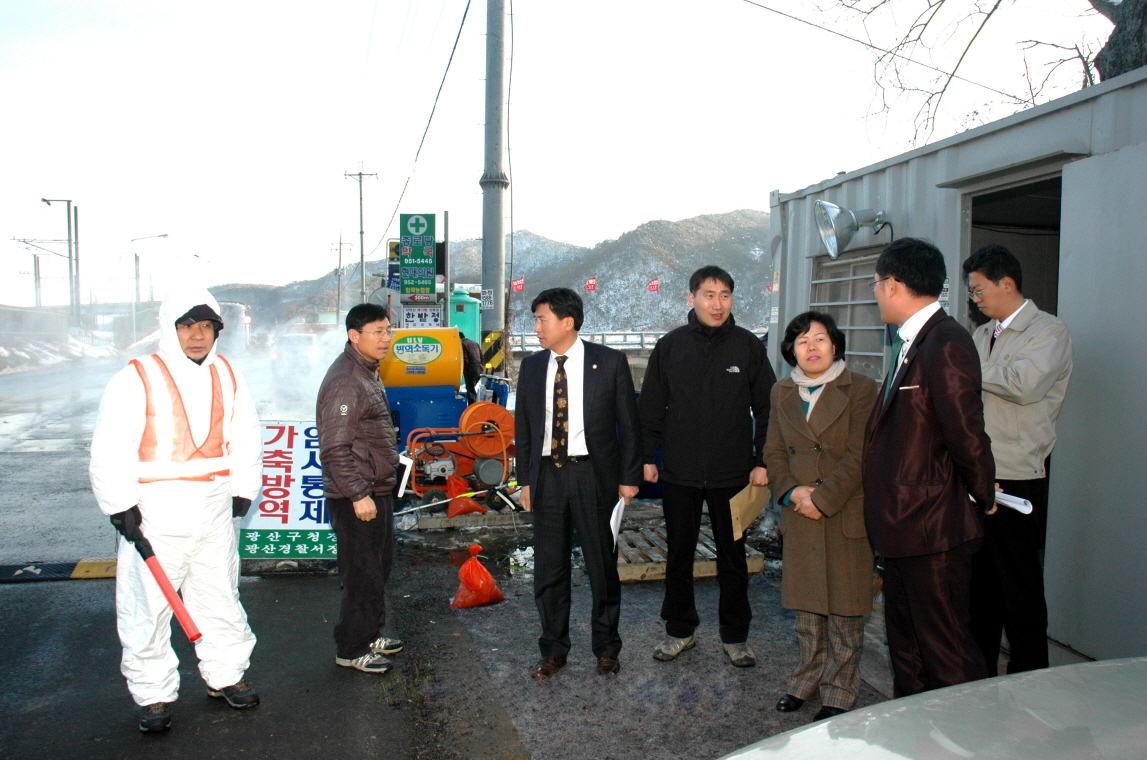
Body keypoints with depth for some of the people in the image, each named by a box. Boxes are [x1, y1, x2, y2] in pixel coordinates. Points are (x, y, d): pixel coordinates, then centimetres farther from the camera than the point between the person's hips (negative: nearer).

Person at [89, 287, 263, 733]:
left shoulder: (227, 376, 7)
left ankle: (225, 676, 32)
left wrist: (242, 491, 11)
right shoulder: (137, 379, -9)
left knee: (220, 596, 15)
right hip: (154, 513, -4)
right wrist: (121, 506, -12)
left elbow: (245, 437, 15)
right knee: (148, 605, 2)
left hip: (215, 511, 5)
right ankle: (153, 694, 20)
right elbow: (109, 450, -9)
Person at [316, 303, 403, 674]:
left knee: (380, 566, 20)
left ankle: (370, 634, 34)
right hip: (356, 498, -10)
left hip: (377, 490, 10)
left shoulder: (368, 373, 12)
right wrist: (358, 495, -25)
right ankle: (351, 649, 15)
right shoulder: (344, 381, -21)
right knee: (362, 574, 0)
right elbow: (334, 449, -25)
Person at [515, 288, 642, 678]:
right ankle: (553, 649, 28)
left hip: (594, 474, -3)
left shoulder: (610, 362, -5)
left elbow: (628, 423, -2)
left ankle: (606, 647, 28)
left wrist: (629, 477, -5)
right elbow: (523, 428, 11)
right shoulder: (531, 367, 6)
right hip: (547, 475, 3)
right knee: (548, 569, 10)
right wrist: (525, 480, 8)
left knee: (602, 565, 9)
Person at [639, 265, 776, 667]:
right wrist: (647, 457, 1)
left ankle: (735, 635, 27)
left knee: (733, 557, 11)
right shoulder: (670, 346, 1)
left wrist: (762, 462, -3)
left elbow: (767, 408, 3)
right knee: (678, 555, 12)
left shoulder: (748, 346, -1)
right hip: (679, 473, 1)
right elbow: (651, 407, 6)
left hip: (732, 475, -1)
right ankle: (680, 630, 29)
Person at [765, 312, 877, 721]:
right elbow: (774, 450, 11)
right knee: (806, 603, 13)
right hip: (799, 515, 4)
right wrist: (791, 491, -6)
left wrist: (823, 499, -14)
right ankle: (808, 677, 29)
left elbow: (859, 454, -11)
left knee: (844, 605, 5)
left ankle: (840, 689, 20)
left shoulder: (860, 388, -6)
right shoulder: (782, 392, 10)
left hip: (846, 514, -4)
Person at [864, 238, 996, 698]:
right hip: (904, 526, 10)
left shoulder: (946, 345, -19)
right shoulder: (911, 343, 13)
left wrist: (982, 496, -5)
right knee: (906, 646, 20)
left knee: (945, 648, 2)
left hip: (933, 527, -10)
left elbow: (966, 433, -19)